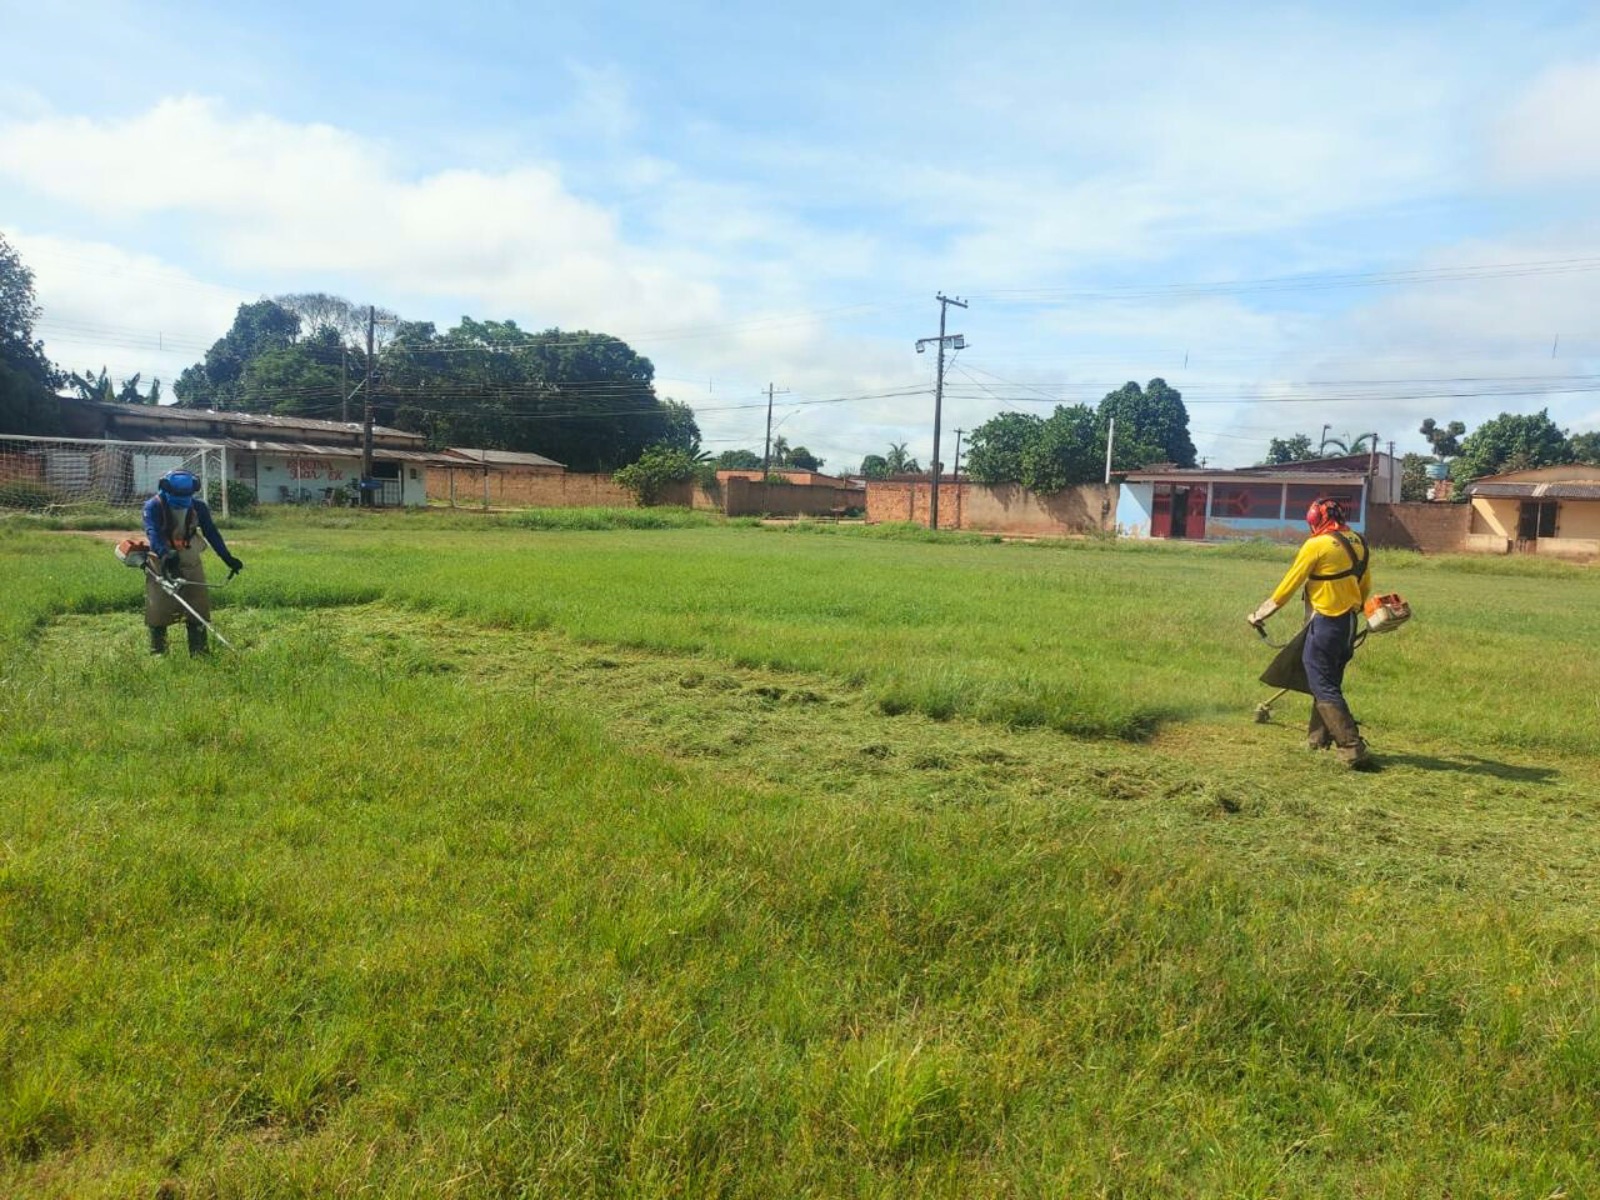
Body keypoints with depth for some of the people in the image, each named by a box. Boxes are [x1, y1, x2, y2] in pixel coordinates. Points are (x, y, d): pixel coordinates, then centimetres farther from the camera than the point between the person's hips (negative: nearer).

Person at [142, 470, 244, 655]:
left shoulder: (199, 507, -4)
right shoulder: (153, 506, -15)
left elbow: (211, 533, -2)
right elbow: (152, 533, -30)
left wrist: (228, 558, -11)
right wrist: (164, 554, -49)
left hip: (191, 564, 3)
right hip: (161, 564, -3)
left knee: (198, 606, 2)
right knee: (158, 609, -1)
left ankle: (199, 651, 10)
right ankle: (157, 652, 11)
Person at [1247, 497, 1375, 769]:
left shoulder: (1316, 545, -14)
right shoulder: (1358, 543, 7)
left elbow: (1288, 586, -10)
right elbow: (1365, 586, 16)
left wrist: (1259, 615, -1)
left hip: (1325, 624, -8)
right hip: (1350, 623, 8)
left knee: (1324, 688, -4)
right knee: (1329, 681, 19)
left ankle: (1353, 750, -10)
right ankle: (1318, 738, 28)